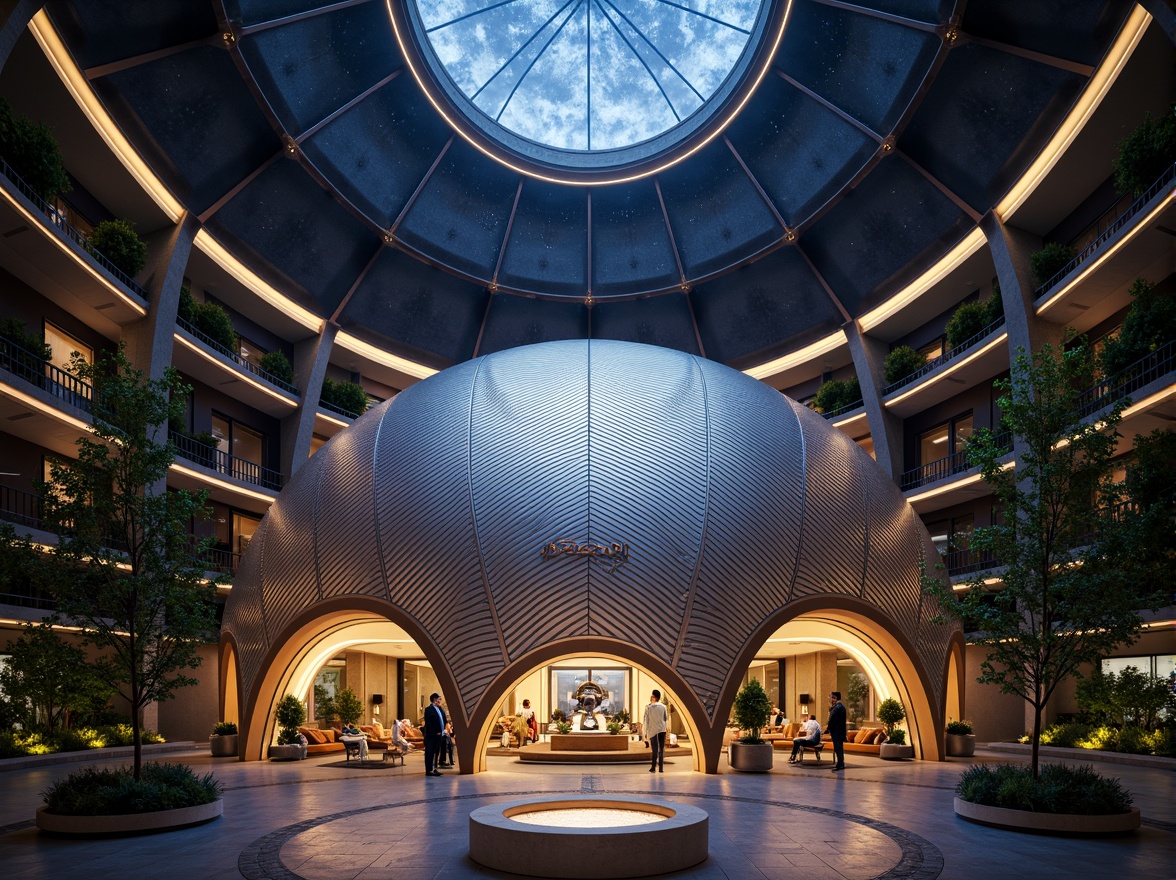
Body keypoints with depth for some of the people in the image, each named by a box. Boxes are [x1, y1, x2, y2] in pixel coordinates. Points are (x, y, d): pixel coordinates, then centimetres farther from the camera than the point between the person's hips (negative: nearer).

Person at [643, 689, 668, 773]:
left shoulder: (648, 707, -6)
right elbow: (666, 718, 9)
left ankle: (653, 767, 6)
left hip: (653, 731, -1)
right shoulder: (663, 707, 0)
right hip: (662, 730, 1)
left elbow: (646, 720, -5)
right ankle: (661, 768, 3)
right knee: (661, 750, 5)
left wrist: (645, 732, 1)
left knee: (654, 750, 6)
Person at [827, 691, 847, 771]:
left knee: (838, 748, -5)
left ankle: (840, 765, -4)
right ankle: (840, 764, 19)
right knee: (840, 748, 14)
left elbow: (832, 719, -18)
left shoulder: (837, 707, -19)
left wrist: (829, 728, -6)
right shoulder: (842, 706, 12)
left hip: (836, 731, -10)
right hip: (841, 731, 10)